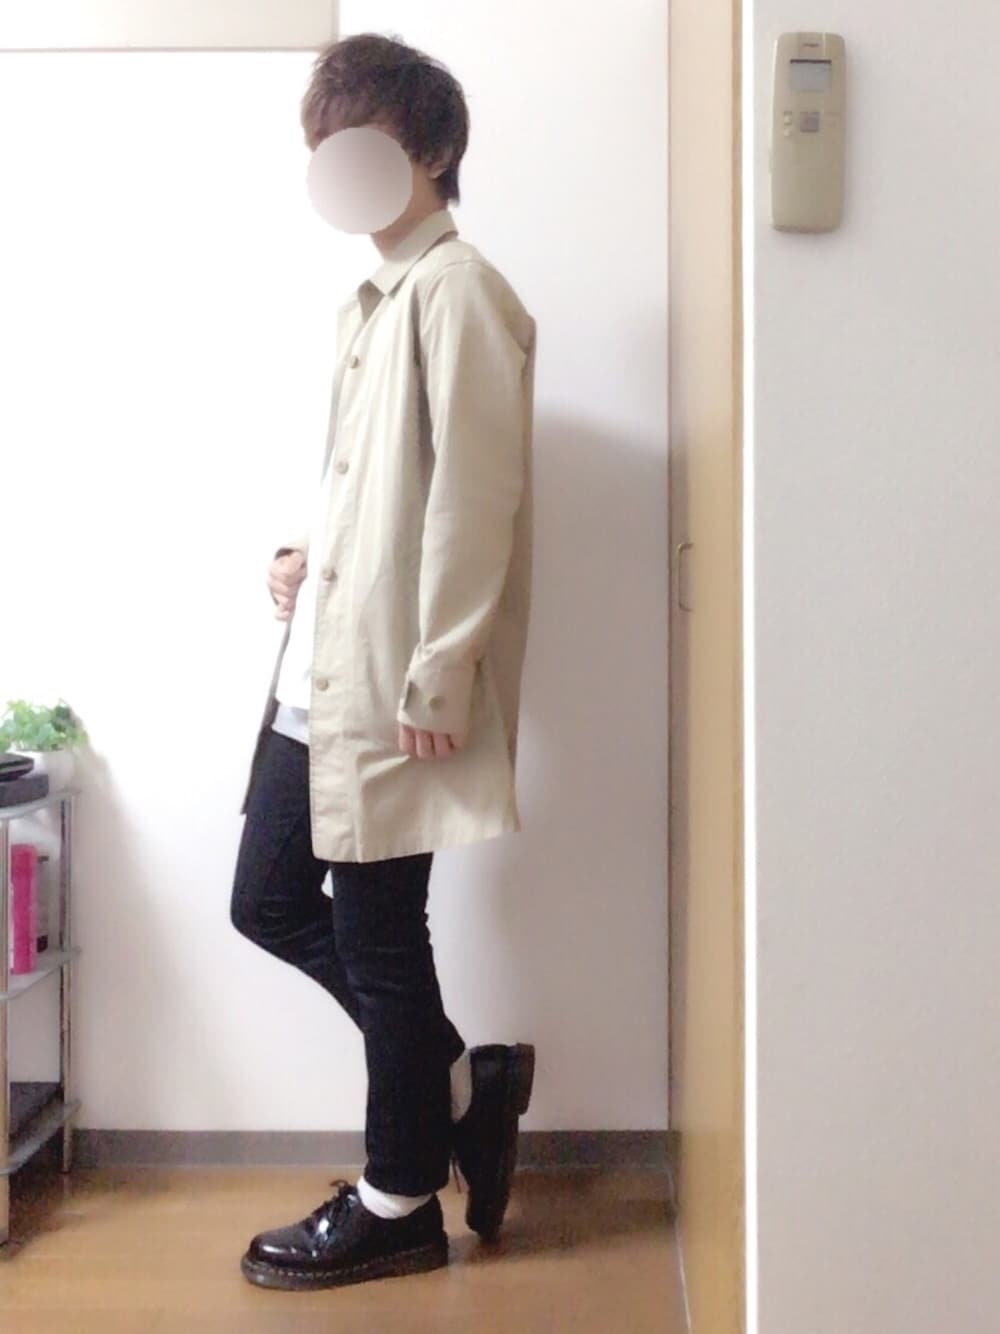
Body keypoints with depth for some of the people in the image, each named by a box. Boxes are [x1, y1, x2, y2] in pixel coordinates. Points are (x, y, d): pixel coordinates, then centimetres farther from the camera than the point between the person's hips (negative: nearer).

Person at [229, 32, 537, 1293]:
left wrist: (437, 677, -19)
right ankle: (463, 1078, 28)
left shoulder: (457, 289, -10)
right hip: (317, 667, 10)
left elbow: (474, 492, -17)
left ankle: (401, 1201, 21)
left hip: (391, 679, -10)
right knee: (270, 902, 14)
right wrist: (306, 552, 9)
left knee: (379, 938, 2)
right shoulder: (374, 299, 18)